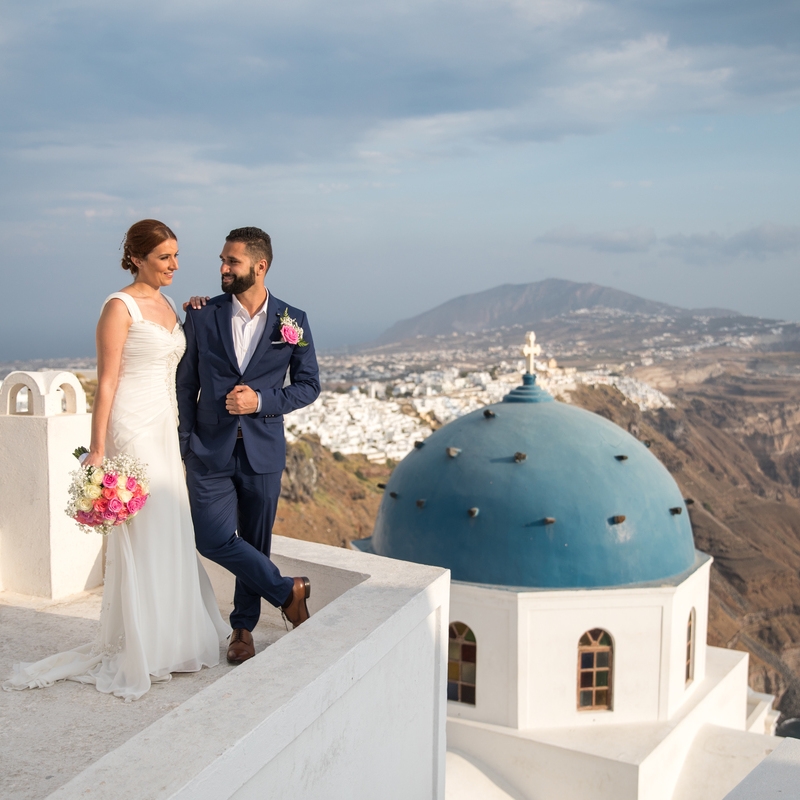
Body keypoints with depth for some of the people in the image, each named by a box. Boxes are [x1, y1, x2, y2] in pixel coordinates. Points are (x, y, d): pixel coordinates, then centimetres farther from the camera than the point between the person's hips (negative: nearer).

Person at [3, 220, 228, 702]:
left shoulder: (167, 306, 14)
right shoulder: (120, 307, -11)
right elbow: (106, 382, -14)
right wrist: (98, 450, -17)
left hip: (167, 429, 8)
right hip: (134, 430, -8)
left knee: (171, 532, 12)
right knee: (143, 535, -3)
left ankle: (172, 635, 25)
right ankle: (142, 649, 9)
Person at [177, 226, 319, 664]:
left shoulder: (293, 321, -3)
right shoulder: (202, 316, -2)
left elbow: (308, 385, 3)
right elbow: (185, 384, 4)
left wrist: (261, 401, -13)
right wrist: (185, 444, -1)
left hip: (263, 452, 0)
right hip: (210, 450, 0)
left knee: (255, 542, 10)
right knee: (213, 538, -10)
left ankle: (243, 627, 30)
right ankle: (287, 591, 12)